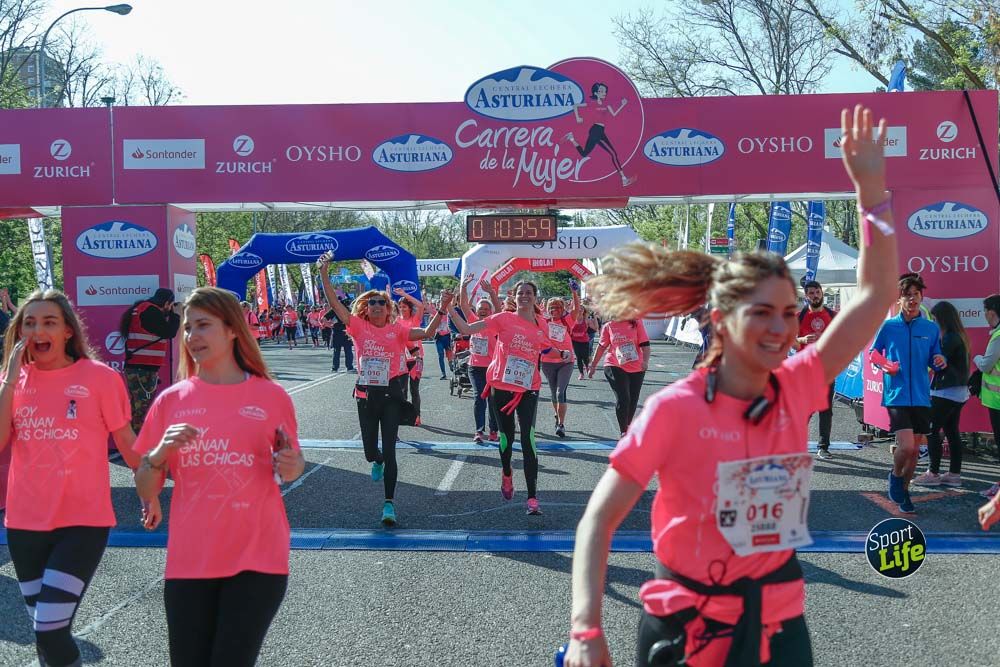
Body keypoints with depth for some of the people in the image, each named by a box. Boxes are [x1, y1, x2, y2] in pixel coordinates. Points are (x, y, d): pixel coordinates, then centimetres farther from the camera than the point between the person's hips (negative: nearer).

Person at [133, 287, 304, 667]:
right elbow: (145, 493, 6)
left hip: (257, 559, -2)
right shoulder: (172, 400, 3)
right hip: (188, 560, 2)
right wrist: (160, 453, -13)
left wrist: (292, 469, -10)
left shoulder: (272, 396, 0)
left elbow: (288, 472, 13)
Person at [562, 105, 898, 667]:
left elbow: (876, 296, -4)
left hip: (777, 620, 5)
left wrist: (871, 184, -10)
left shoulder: (797, 390, -4)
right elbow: (599, 520, -15)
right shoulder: (674, 409, -17)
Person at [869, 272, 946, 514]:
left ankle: (904, 491, 30)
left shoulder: (931, 328, 6)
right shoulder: (888, 326, 0)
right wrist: (884, 364, -9)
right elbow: (873, 352, 10)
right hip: (897, 395, -3)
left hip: (921, 396, 3)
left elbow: (935, 361, 13)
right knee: (906, 445, -16)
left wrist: (940, 362, -9)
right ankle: (895, 475, 14)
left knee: (914, 450, 10)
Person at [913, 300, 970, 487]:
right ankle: (954, 474, 14)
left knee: (932, 431, -4)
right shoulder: (959, 336, 13)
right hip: (958, 392, 10)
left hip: (946, 393, -10)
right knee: (952, 432, 11)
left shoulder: (949, 338, -17)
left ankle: (933, 473, -1)